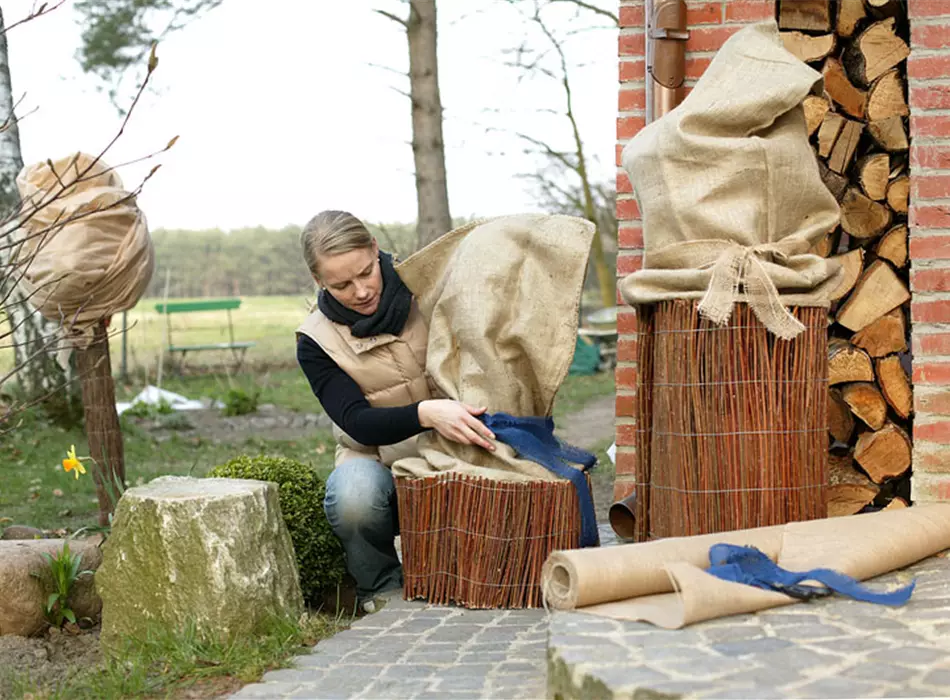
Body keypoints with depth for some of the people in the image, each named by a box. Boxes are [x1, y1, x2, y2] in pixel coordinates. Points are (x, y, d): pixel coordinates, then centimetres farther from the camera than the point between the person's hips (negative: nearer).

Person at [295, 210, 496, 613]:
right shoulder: (316, 343, -8)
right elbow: (358, 422, -21)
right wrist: (426, 413, -41)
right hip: (378, 462, -1)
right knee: (354, 491, -38)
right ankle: (382, 592, -8)